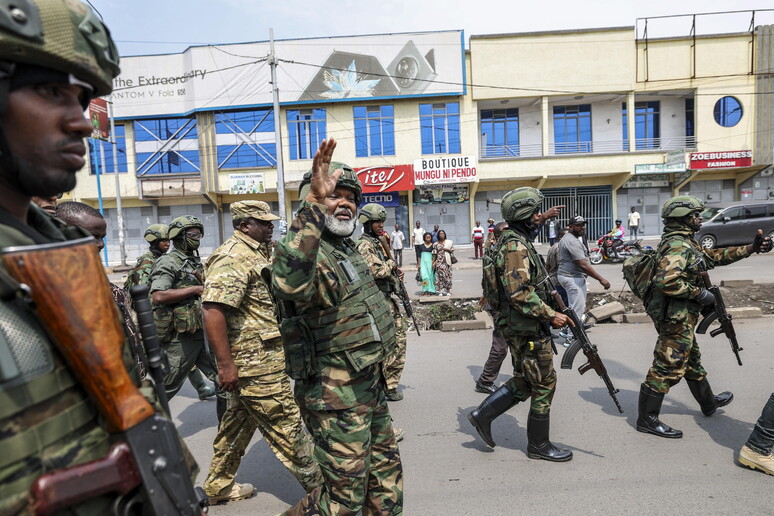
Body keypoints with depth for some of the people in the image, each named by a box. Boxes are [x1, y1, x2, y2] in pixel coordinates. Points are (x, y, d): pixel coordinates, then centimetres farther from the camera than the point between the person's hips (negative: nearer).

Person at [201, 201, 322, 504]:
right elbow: (212, 309, -27)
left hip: (257, 358, 10)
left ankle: (219, 486, 37)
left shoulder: (258, 252, 14)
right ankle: (317, 485, 15)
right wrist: (225, 363, -26)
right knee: (286, 423, 1)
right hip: (256, 363, -10)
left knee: (240, 420, 20)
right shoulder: (234, 258, -18)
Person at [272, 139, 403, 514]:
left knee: (386, 472, 25)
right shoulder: (309, 250, -22)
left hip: (370, 383, 9)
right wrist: (314, 204, -49)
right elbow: (290, 284, -48)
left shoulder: (347, 248, 9)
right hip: (336, 396, -9)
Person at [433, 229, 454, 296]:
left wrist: (446, 249, -9)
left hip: (447, 261, 0)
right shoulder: (436, 244, 7)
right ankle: (442, 290, 0)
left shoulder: (449, 242, 8)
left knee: (447, 275, 0)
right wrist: (434, 262, -2)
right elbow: (435, 254, 5)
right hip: (439, 261, 0)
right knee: (440, 274, -5)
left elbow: (452, 251, 8)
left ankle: (448, 291, 7)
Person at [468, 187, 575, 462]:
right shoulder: (516, 246, -19)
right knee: (544, 383, 4)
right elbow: (519, 293, -27)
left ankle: (483, 415, 22)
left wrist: (552, 312, 19)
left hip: (519, 326, 10)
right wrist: (550, 315, -20)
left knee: (523, 381, 18)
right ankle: (539, 445, 21)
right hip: (526, 329, -10)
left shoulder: (517, 241, 14)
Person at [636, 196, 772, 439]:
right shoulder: (678, 245, -20)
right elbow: (666, 281, -33)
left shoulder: (686, 242, 14)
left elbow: (714, 256, 26)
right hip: (676, 318, -11)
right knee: (668, 367, -4)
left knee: (692, 360, 27)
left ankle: (708, 403, 48)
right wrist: (700, 293, -20)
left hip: (681, 317, 11)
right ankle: (647, 418, 5)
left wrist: (751, 248, 22)